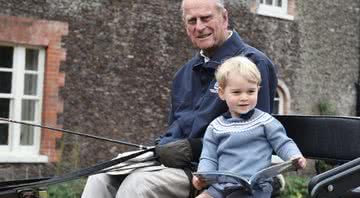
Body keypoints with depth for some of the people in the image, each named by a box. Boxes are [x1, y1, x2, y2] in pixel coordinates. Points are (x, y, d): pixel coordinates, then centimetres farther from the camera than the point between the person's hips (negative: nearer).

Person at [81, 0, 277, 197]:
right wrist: (161, 146, 5)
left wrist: (192, 148, -19)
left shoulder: (254, 63, -7)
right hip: (171, 156, 8)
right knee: (101, 178, -10)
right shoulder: (186, 72, 19)